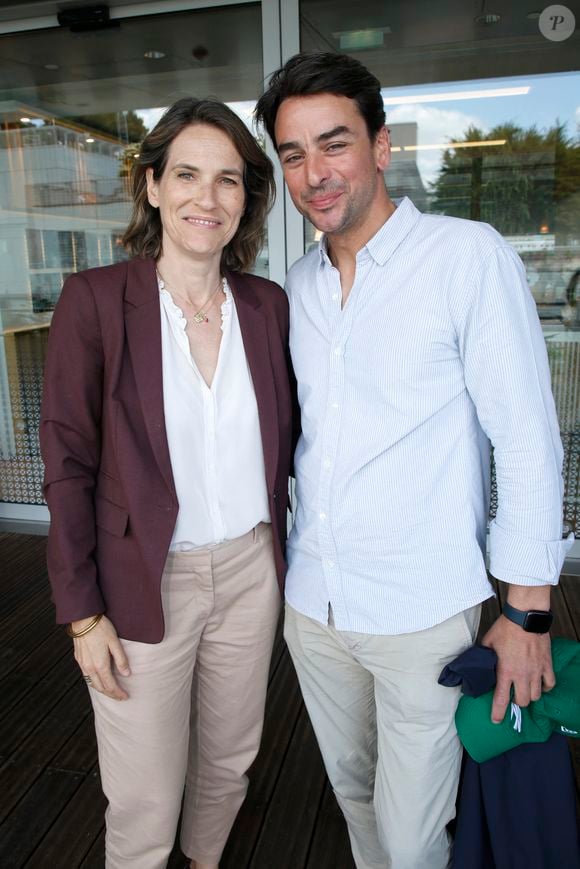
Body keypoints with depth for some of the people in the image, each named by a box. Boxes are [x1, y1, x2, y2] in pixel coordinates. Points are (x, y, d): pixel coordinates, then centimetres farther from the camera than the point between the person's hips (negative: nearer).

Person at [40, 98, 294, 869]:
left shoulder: (268, 305, 0)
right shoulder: (96, 299, -11)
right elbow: (68, 464, -9)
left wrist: (286, 553, 4)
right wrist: (82, 613, -8)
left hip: (250, 570, 4)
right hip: (144, 583, -3)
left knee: (230, 760, 23)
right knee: (144, 803, 12)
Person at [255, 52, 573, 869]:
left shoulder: (470, 257, -13)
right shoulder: (297, 288, 5)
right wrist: (282, 556, 12)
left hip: (422, 614, -5)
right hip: (312, 603, 6)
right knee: (354, 792, 25)